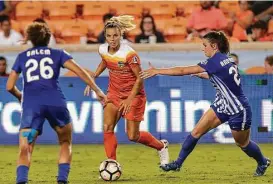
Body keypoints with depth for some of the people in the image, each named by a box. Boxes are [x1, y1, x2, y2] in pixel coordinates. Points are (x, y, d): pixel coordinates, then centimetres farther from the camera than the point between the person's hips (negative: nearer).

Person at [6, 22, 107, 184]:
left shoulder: (22, 57, 20)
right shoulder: (58, 54, 17)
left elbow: (10, 86, 18)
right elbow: (79, 71, 3)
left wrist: (20, 96, 37)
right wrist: (97, 90, 5)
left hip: (31, 105, 0)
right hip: (55, 103, 0)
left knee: (25, 151, -1)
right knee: (66, 143, 23)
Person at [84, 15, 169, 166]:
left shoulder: (129, 54, -24)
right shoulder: (103, 50, -6)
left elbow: (140, 78, -20)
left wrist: (129, 99, -25)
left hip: (133, 94, -5)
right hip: (114, 93, 5)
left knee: (133, 136, -1)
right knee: (107, 128, -15)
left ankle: (161, 146, 28)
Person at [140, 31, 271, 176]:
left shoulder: (215, 61, -24)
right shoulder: (225, 59, 1)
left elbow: (183, 71, -24)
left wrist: (157, 71, -20)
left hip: (238, 110, -9)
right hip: (222, 105, 9)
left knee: (242, 143, 12)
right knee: (196, 132, -1)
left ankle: (263, 163, 38)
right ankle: (178, 163, 5)